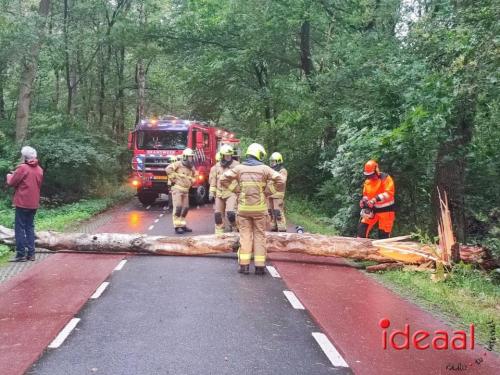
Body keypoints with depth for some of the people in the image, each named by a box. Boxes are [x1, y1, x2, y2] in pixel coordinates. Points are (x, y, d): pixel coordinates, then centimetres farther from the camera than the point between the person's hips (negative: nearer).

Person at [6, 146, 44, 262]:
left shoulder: (22, 167, -12)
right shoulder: (39, 169, 7)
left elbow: (11, 183, -7)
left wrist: (10, 175, 16)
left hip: (22, 202, -6)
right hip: (34, 203, 6)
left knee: (20, 228, 0)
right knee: (30, 227, 12)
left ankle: (21, 254, -1)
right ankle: (31, 253, 11)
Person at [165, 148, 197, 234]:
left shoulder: (192, 167, 11)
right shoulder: (178, 164, -10)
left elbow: (194, 176, 30)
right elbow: (168, 169, -21)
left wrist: (191, 182, 14)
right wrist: (173, 178, -16)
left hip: (186, 190, 7)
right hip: (177, 189, -7)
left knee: (185, 208, 9)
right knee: (178, 207, -11)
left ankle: (182, 225, 20)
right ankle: (177, 226, -9)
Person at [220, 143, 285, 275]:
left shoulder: (239, 168, 3)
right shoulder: (264, 169, -2)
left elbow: (223, 179, -4)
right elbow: (280, 181, -9)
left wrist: (237, 189, 3)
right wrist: (267, 191, 1)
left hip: (244, 207, 1)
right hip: (259, 207, -1)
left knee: (245, 235, 7)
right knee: (259, 235, 7)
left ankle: (244, 265, 4)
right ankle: (260, 266, 7)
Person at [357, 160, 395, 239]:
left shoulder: (386, 178, -15)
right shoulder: (367, 181, 5)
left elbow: (389, 193, -25)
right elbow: (365, 195, 16)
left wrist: (376, 199, -33)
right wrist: (364, 201, -7)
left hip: (385, 209, -6)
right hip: (373, 209, 6)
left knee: (384, 233, -1)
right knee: (362, 227, -2)